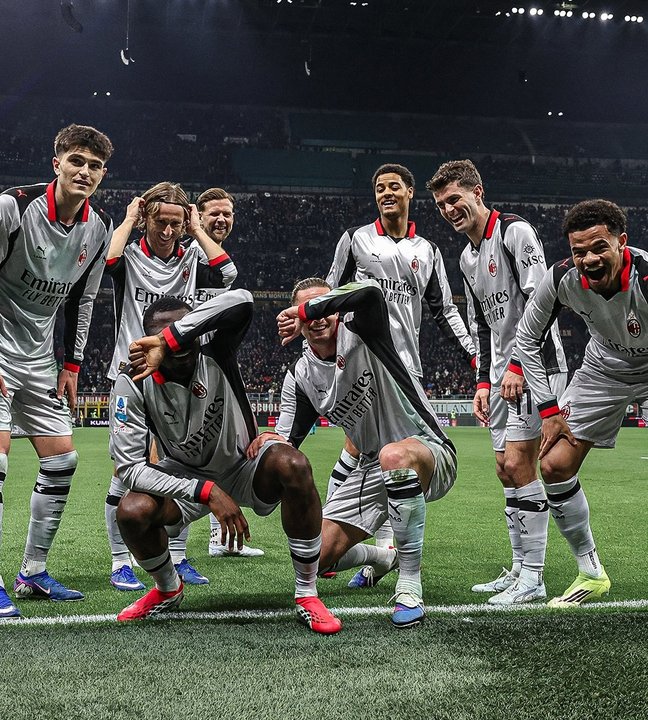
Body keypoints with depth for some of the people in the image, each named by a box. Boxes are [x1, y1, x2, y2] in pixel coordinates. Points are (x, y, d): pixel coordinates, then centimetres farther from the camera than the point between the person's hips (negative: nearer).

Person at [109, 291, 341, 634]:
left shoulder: (216, 355, -25)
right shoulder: (133, 385, -21)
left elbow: (241, 299, -45)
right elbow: (129, 467, -25)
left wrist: (170, 340, -48)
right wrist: (207, 491, -33)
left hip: (245, 467, -1)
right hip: (186, 477, 1)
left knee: (292, 465, -34)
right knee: (131, 512, -27)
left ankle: (307, 594, -18)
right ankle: (168, 589, 8)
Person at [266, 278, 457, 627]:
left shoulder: (359, 331, -13)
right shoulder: (300, 378, 3)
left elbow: (370, 290, -36)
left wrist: (306, 309, -33)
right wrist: (269, 443, -22)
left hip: (432, 455, -6)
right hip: (372, 471, 7)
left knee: (394, 456, -43)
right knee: (319, 558, 1)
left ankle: (409, 585, -31)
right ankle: (382, 557, 38)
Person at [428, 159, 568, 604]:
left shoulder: (515, 232, -10)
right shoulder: (467, 258, 18)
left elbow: (541, 302, -18)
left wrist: (519, 365, -22)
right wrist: (484, 381, 14)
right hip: (503, 372, 9)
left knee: (518, 465, -13)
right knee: (506, 469, 8)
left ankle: (533, 580, -7)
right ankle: (520, 570, 16)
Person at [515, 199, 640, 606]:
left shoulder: (644, 277, -36)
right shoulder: (563, 279, -22)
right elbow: (527, 339, -5)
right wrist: (550, 409, -8)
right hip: (604, 370, 4)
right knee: (555, 466, -2)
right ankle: (592, 574, 14)